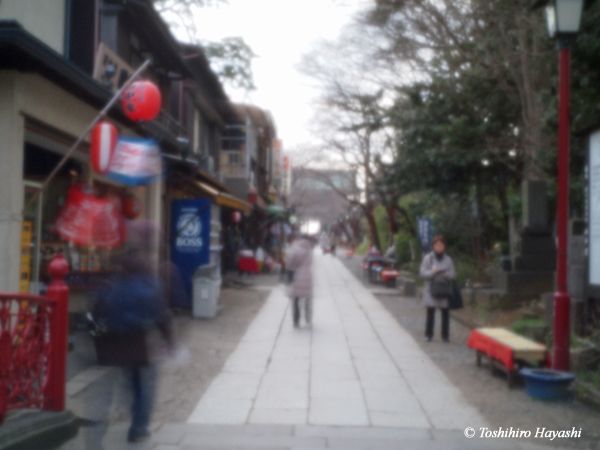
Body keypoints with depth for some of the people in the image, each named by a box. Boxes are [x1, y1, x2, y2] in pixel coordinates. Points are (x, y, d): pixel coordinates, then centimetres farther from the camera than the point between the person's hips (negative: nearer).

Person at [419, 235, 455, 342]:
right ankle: (428, 334, 11)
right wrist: (432, 272, -18)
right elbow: (422, 273, -1)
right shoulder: (428, 258, 1)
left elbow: (453, 275, 9)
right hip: (431, 289, -1)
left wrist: (447, 275, -13)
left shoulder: (448, 259, 7)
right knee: (430, 312, -1)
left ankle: (445, 335, 12)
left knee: (445, 313, 1)